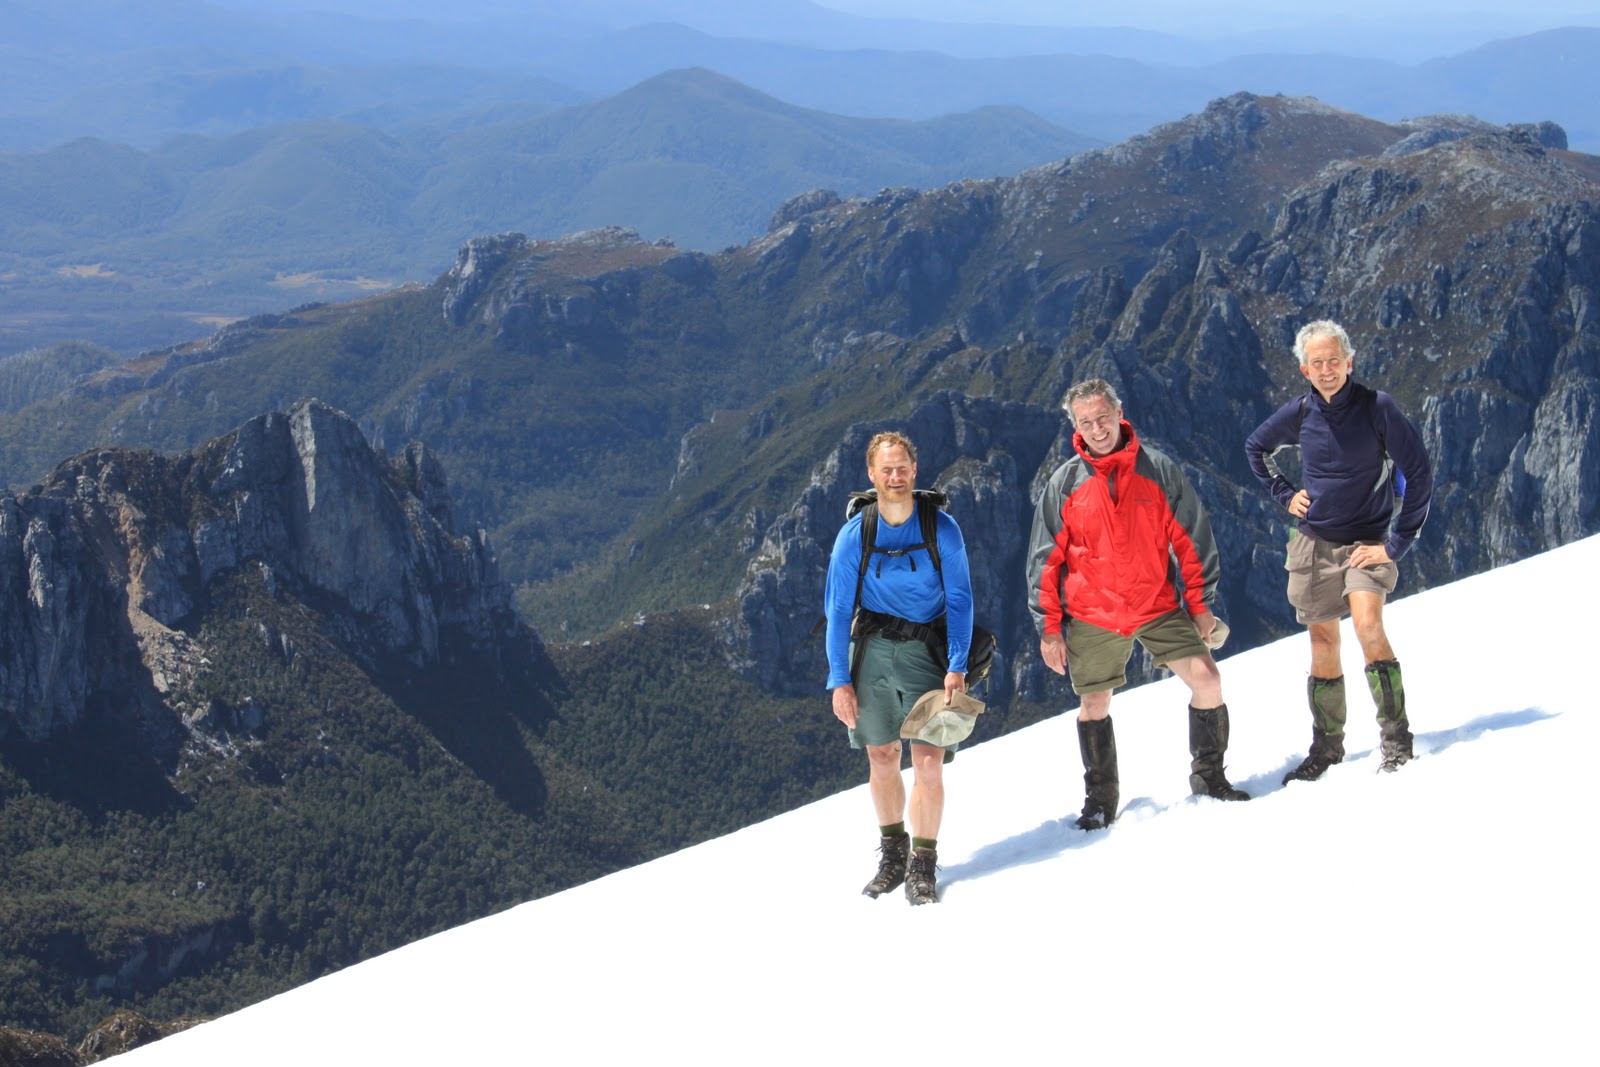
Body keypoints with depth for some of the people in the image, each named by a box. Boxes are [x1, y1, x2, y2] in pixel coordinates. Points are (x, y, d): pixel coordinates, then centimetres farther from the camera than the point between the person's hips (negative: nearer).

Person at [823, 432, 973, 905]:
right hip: (872, 648, 1)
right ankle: (893, 852, 27)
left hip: (927, 650, -1)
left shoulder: (942, 529, -7)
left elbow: (959, 601, -4)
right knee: (881, 757, 8)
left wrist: (957, 667, -13)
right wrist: (839, 679, -5)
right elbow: (838, 609, -1)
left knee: (928, 760, -8)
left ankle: (923, 864, 6)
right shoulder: (854, 535, -5)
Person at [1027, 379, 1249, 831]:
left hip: (1159, 605, 0)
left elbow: (1192, 539, 4)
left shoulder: (1158, 470, -1)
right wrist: (1049, 627, -1)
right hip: (1092, 615, 0)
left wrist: (1200, 603, 1)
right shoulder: (1064, 484, -1)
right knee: (1093, 705, 5)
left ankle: (1208, 775, 9)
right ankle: (1100, 798, 22)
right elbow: (1045, 561, 2)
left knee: (1206, 679, -9)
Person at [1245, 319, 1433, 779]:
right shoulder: (1300, 412, 0)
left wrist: (1395, 545, -13)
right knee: (1323, 639, 8)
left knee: (1368, 624, -24)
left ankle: (1397, 739, -17)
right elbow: (1255, 447, 20)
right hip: (1313, 542, 4)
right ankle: (1326, 747, 19)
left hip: (1366, 542, -4)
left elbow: (1419, 476, -12)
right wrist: (1285, 494, 8)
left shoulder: (1377, 407, -12)